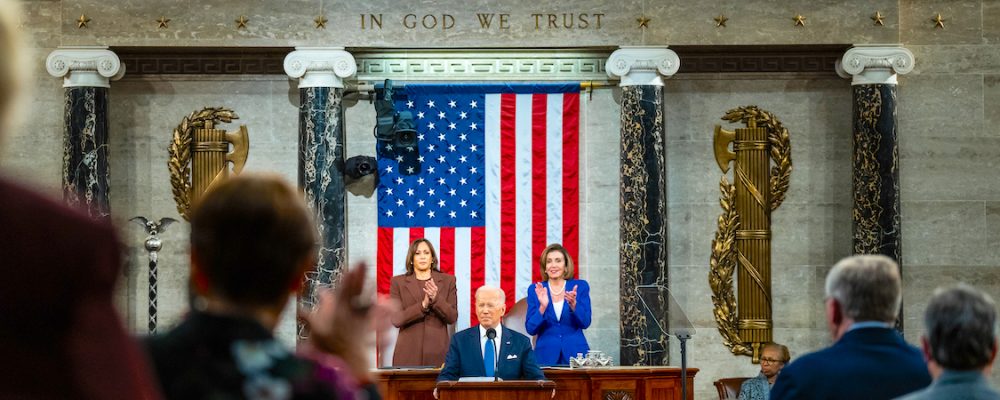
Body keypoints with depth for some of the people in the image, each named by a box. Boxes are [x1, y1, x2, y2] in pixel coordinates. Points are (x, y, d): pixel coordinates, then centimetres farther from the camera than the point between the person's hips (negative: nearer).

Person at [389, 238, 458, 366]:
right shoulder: (398, 282, 6)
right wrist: (423, 305, -16)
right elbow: (396, 319, -3)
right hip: (408, 353, -1)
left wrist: (436, 299, -14)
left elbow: (452, 317, 3)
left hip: (437, 351, 1)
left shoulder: (448, 281, 9)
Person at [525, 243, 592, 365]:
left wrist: (573, 305, -21)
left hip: (575, 354, 0)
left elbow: (585, 323, -3)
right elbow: (531, 329, -1)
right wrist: (542, 307, -17)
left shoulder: (581, 286, 4)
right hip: (546, 355, 0)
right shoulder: (535, 290, 5)